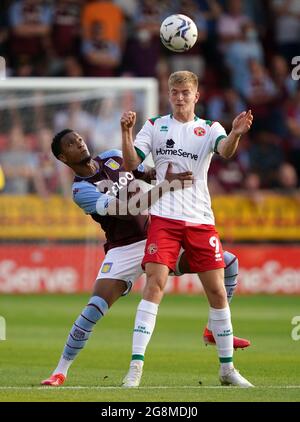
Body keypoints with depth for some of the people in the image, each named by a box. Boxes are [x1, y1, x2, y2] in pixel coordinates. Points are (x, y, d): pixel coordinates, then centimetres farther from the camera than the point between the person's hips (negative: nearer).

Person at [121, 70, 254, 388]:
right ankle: (135, 367, -15)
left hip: (200, 220, 1)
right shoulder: (155, 126, 7)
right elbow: (131, 164, -2)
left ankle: (227, 368, 14)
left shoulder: (209, 129, 6)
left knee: (217, 292, 2)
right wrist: (126, 133, -19)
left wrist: (236, 134, -39)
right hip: (164, 218, -1)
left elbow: (225, 151, -16)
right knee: (154, 285, -14)